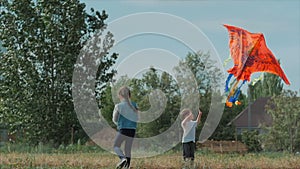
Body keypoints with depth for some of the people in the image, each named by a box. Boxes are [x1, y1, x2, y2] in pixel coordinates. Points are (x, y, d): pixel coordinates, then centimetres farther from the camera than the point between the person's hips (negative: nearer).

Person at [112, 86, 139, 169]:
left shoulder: (118, 106, -5)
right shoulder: (134, 105, 6)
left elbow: (114, 120, 2)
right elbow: (136, 118, 12)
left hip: (123, 129, -4)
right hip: (132, 130, 4)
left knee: (116, 146, 7)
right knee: (128, 149, 10)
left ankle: (122, 158, -20)